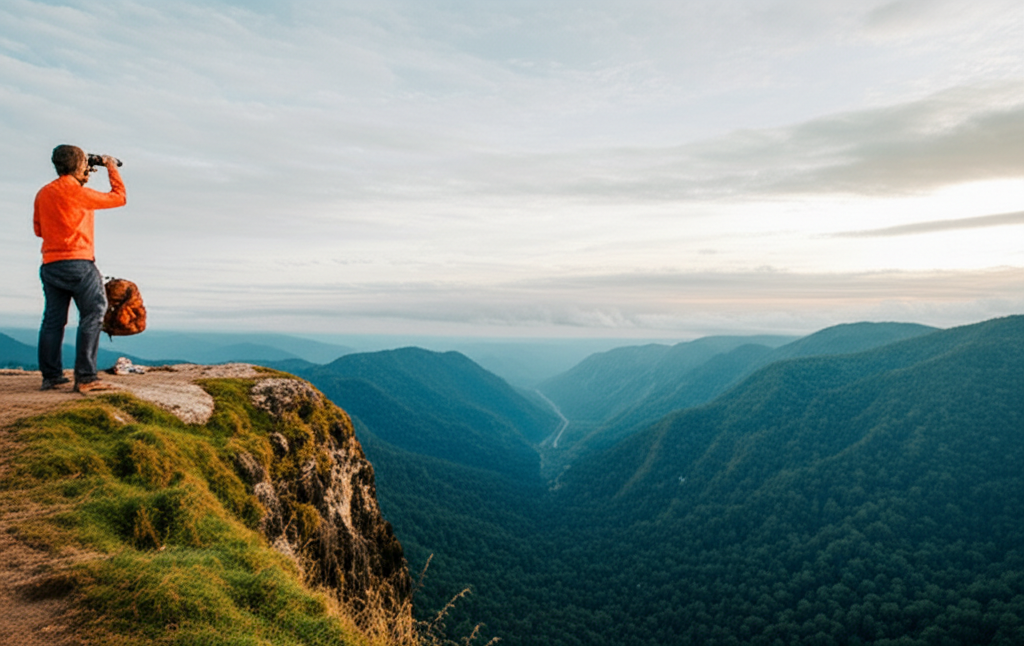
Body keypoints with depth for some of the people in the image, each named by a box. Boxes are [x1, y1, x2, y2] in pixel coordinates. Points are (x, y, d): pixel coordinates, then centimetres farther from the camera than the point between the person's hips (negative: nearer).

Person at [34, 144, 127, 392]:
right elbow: (119, 197, -1)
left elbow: (39, 229, 21)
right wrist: (112, 168, 14)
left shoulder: (43, 193, 13)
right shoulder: (77, 192, -9)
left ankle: (51, 376, 14)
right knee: (92, 316, -5)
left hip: (49, 265, 8)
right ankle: (85, 378, -9)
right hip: (77, 263, -8)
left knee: (53, 320, 10)